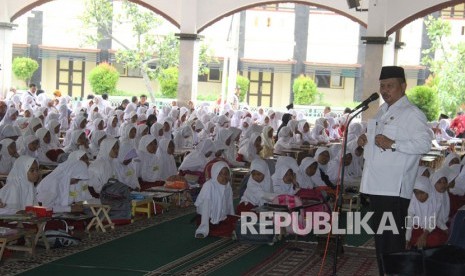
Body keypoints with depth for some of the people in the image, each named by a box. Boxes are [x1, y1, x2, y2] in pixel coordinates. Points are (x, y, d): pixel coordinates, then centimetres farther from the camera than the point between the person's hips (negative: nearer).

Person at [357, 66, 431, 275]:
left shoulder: (412, 114, -11)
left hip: (395, 187, -9)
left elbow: (425, 144, -21)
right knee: (379, 235, 17)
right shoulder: (382, 111, 18)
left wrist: (392, 144, -27)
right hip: (376, 184, 9)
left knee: (392, 238, -5)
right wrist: (365, 140, 12)